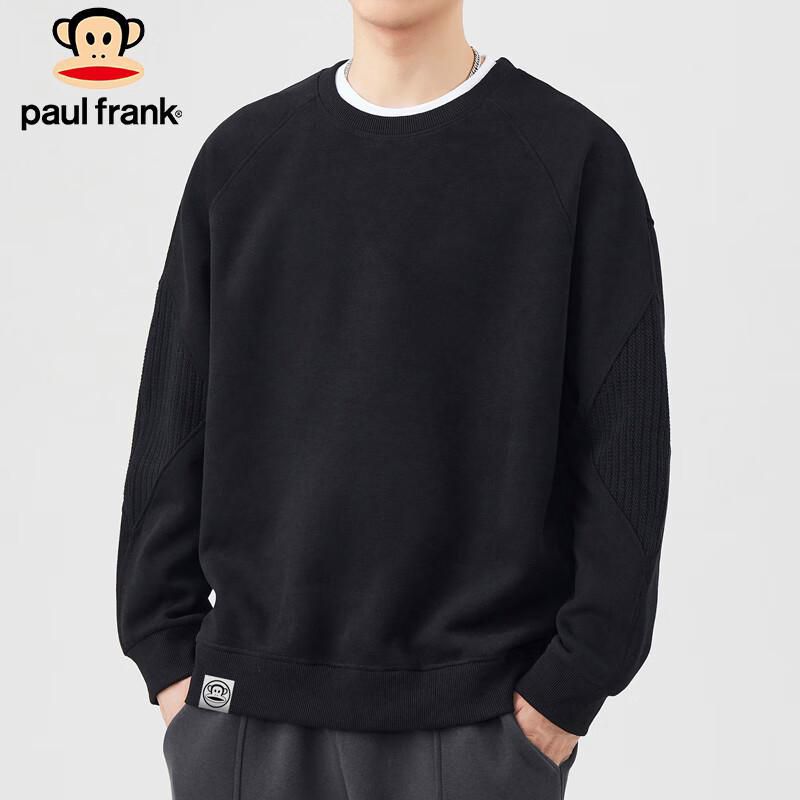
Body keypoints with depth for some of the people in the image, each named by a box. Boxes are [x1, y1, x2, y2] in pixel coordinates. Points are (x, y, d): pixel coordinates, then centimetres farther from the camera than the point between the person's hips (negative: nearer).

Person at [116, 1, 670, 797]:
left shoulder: (576, 155, -3)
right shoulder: (242, 153, 6)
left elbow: (622, 446, -5)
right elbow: (174, 423, 7)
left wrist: (573, 681, -8)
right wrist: (166, 649, 4)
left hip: (479, 714, -2)